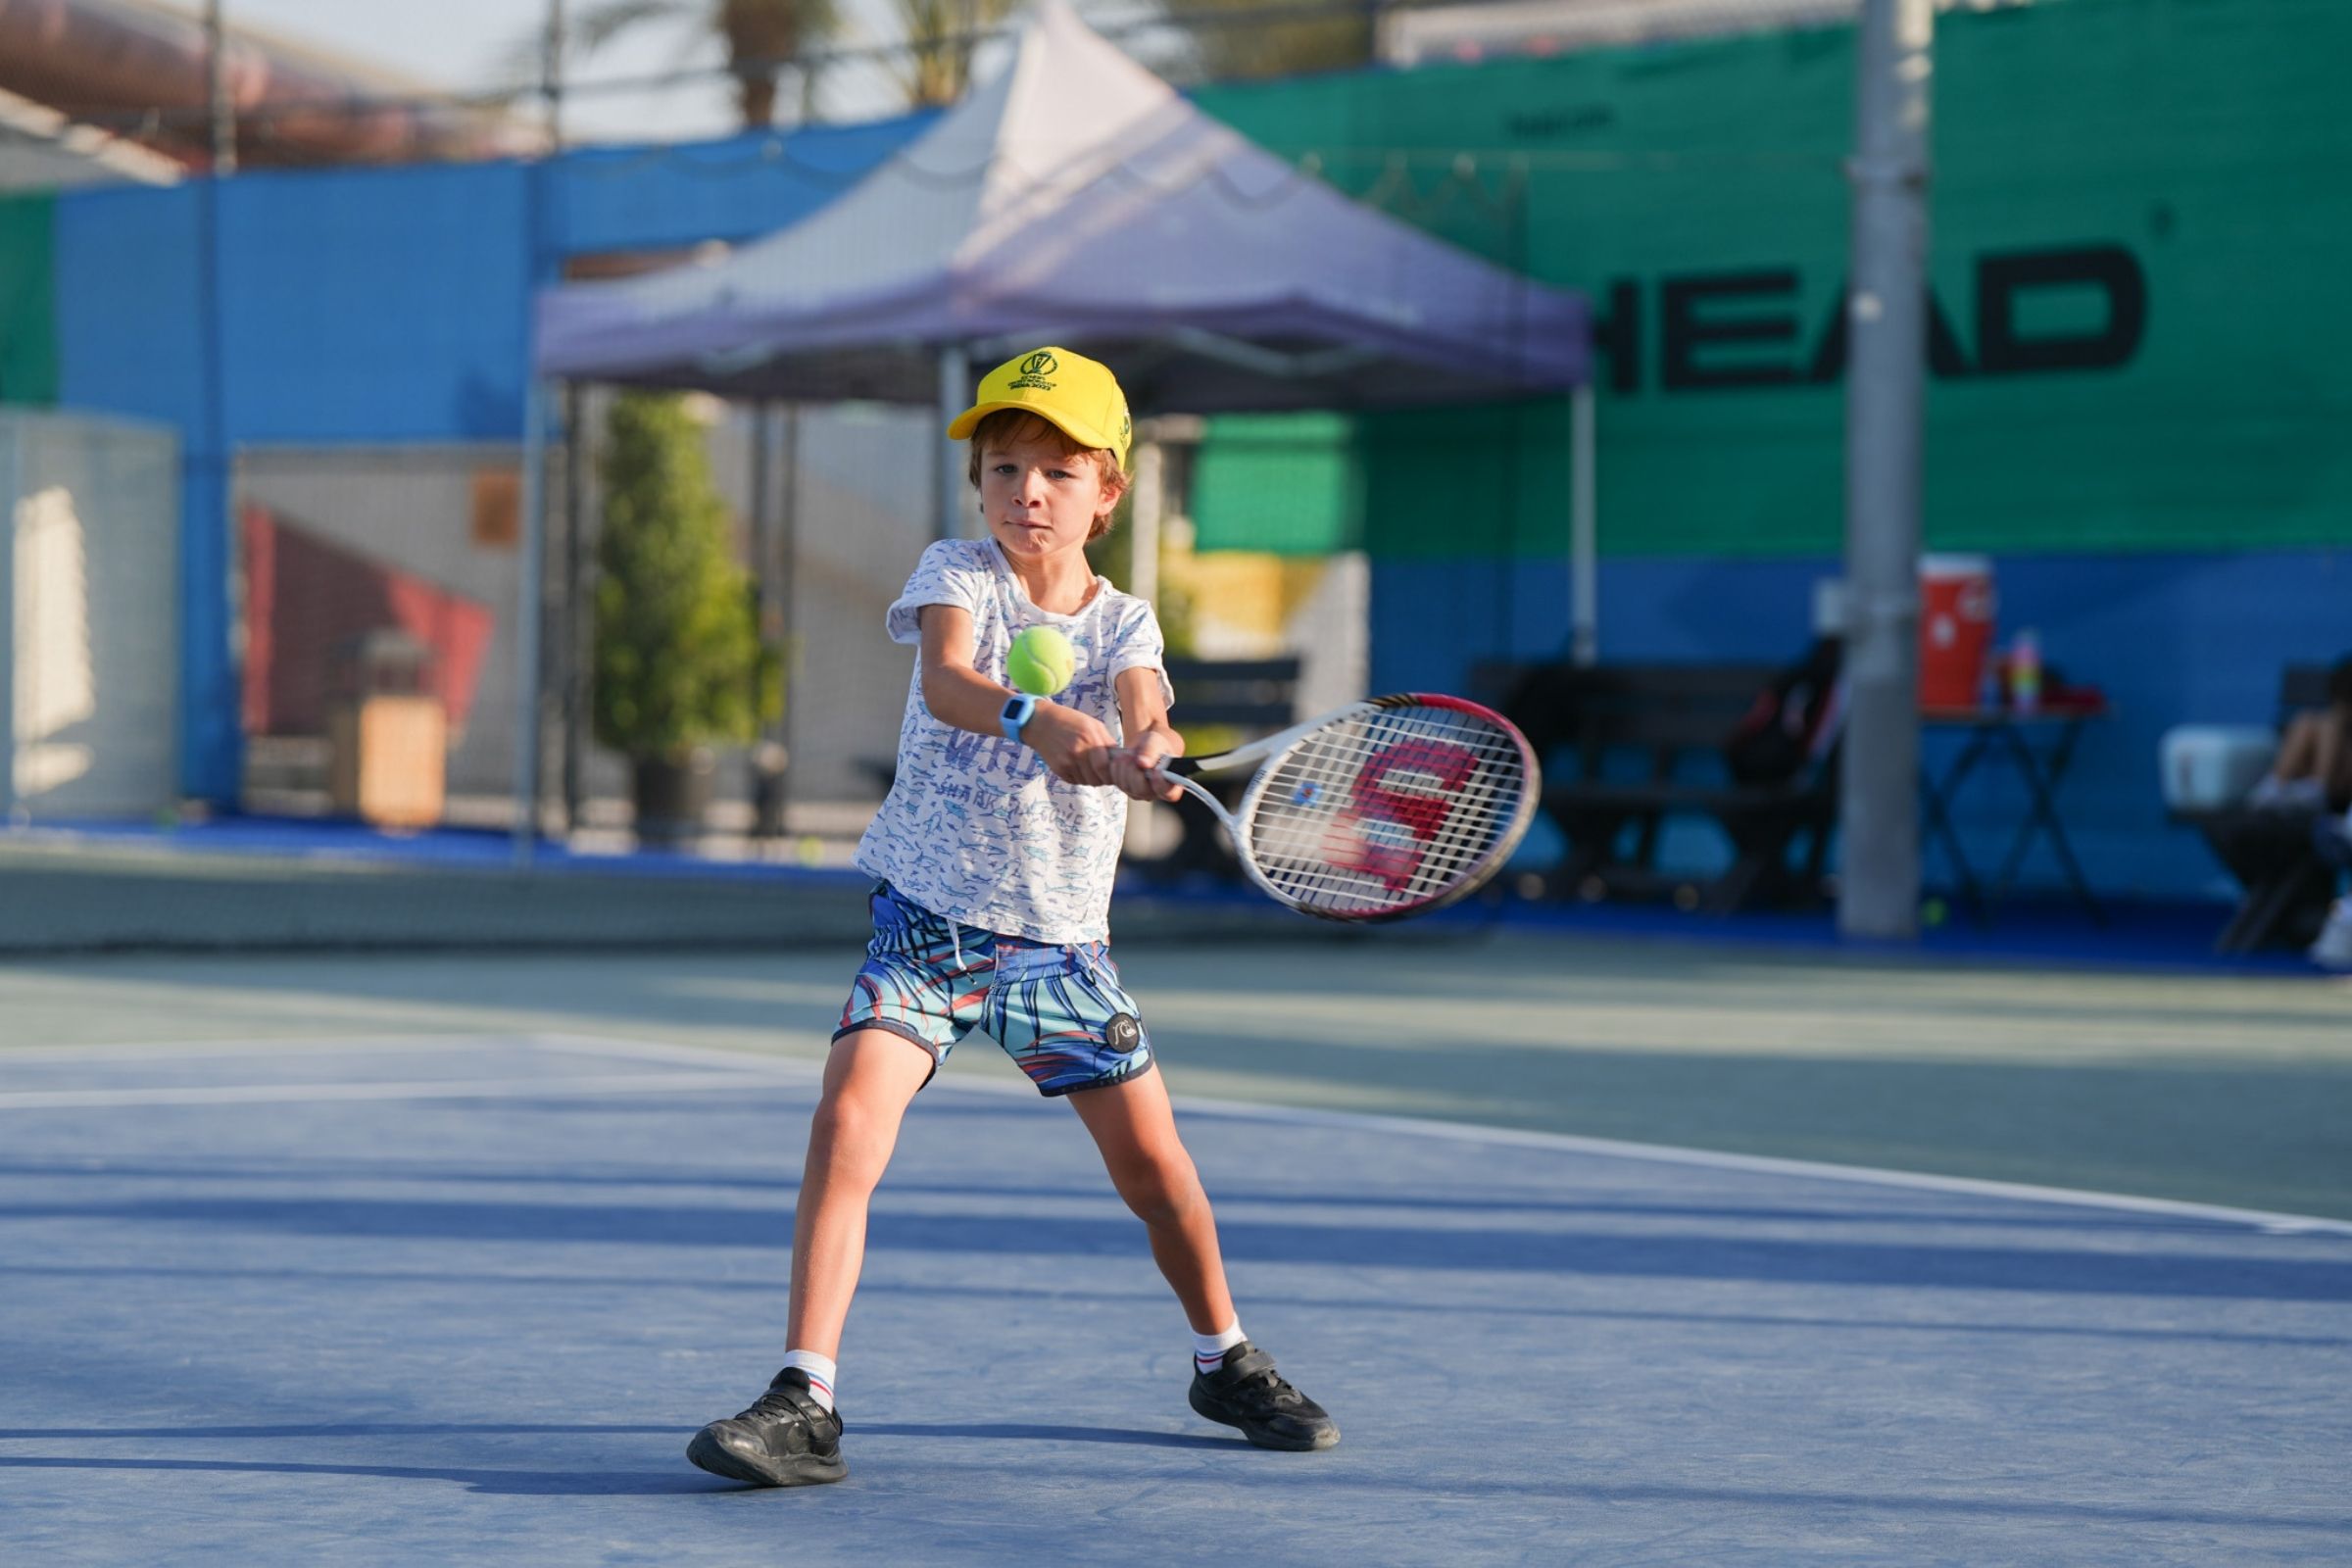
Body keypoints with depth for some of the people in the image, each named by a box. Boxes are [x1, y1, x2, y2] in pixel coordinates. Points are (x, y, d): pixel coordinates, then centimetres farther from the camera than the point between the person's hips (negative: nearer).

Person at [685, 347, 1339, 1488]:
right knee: (847, 1120, -21)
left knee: (1152, 1158, 4)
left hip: (1061, 937, 2)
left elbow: (1147, 725, -20)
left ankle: (1223, 1360, 30)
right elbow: (944, 681, -28)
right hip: (929, 917, -2)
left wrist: (1147, 757, -45)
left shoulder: (1123, 625, 1)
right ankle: (803, 1403, -19)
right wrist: (1036, 718, -49)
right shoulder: (957, 574, -6)